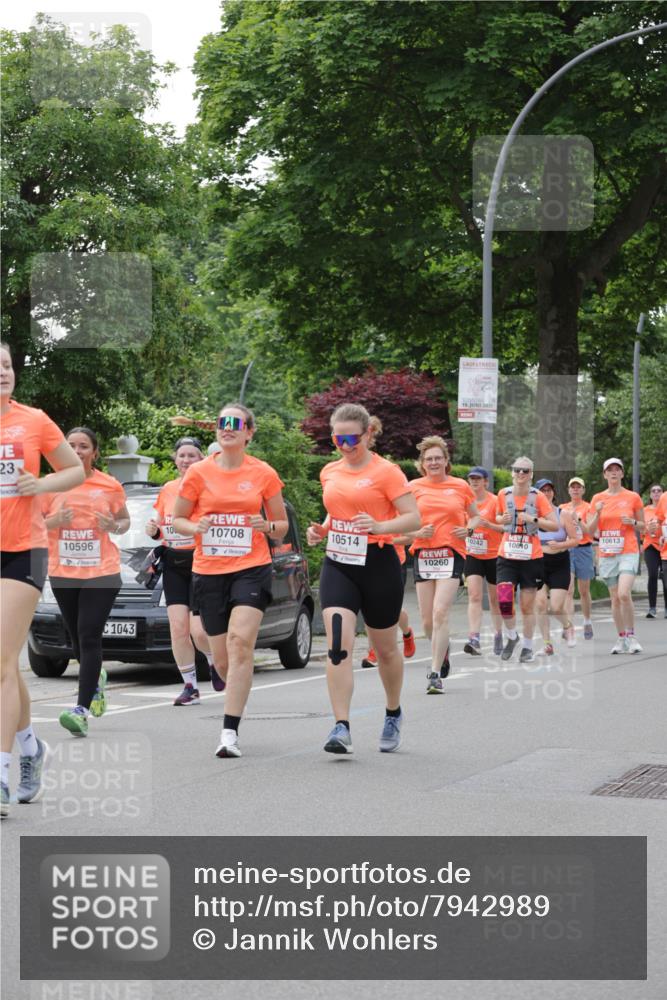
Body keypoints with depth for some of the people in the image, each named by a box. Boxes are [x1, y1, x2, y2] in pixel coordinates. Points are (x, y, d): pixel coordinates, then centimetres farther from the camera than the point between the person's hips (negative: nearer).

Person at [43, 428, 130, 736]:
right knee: (78, 638, 13)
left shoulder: (110, 486, 0)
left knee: (89, 637, -13)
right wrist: (54, 521, -13)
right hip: (63, 573, 3)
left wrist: (114, 526, -10)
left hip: (101, 572, -3)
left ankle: (82, 709, -17)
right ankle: (97, 678, 46)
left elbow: (125, 520, 13)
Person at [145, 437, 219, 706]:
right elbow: (161, 527, 22)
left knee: (199, 631, -9)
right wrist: (153, 530, 1)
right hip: (173, 564, 5)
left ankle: (216, 661, 24)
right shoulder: (167, 490, 12)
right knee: (178, 627, -4)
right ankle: (190, 686, 5)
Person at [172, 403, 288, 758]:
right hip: (208, 570, 2)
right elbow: (177, 519, 10)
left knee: (240, 640, -21)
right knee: (222, 658, 6)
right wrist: (196, 527, -11)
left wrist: (268, 526, -10)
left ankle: (229, 732, -21)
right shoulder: (199, 472, 3)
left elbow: (282, 524, 12)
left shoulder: (264, 474, 2)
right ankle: (239, 691, 42)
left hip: (252, 568, -2)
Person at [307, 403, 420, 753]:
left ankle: (393, 714, 37)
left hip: (378, 564, -4)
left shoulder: (386, 471, -7)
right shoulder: (330, 472, 10)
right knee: (338, 644, -15)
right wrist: (321, 530, 5)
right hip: (338, 564, 4)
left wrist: (380, 526, -27)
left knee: (384, 648, 12)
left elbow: (413, 518, -10)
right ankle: (342, 728, -18)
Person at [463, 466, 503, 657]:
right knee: (474, 595, -12)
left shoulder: (494, 501, -9)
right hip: (472, 555, 2)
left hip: (493, 555, -2)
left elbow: (504, 527, -10)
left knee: (495, 598, 10)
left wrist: (488, 525, -26)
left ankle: (498, 635, 28)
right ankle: (474, 639, -21)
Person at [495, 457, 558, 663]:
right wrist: (502, 519, -2)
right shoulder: (504, 495, 3)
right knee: (504, 601, -13)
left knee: (528, 605, 5)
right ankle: (512, 636, 13)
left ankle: (528, 646, 21)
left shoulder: (537, 497, -4)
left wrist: (533, 520, -18)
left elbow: (555, 525, -5)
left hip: (531, 557, -1)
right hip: (507, 556, 1)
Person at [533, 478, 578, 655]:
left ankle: (567, 626, 26)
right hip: (538, 563, 1)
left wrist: (559, 545, -17)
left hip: (560, 564, -1)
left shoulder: (563, 514, -1)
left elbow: (575, 540, 0)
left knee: (557, 607, -8)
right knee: (540, 604, -9)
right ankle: (547, 643, 4)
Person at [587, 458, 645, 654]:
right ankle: (621, 638, 13)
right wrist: (598, 513, -9)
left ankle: (631, 636, -6)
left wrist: (632, 522, -10)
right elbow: (590, 530, 8)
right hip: (607, 554, 3)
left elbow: (643, 526, 11)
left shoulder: (633, 497, 3)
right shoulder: (597, 499, 8)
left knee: (624, 594, -19)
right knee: (615, 598, 4)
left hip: (628, 552, -3)